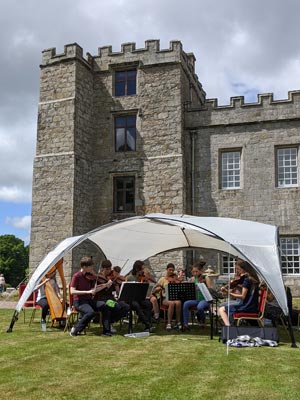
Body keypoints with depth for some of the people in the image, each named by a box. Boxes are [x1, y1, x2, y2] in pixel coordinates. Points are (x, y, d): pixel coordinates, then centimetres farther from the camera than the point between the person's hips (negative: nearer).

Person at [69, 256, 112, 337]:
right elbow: (72, 291, -20)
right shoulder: (76, 276, -11)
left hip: (89, 300, 6)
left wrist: (106, 285, 1)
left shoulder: (89, 276, 8)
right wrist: (87, 292, -25)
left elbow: (94, 290, 12)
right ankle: (75, 329, -14)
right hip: (79, 301, -6)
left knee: (105, 306, -17)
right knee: (91, 312, -34)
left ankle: (106, 331, -11)